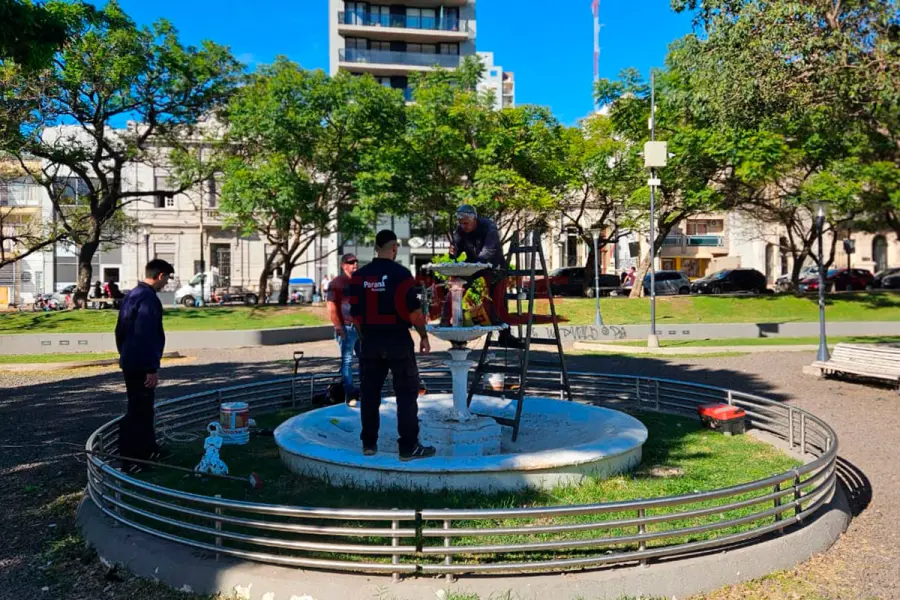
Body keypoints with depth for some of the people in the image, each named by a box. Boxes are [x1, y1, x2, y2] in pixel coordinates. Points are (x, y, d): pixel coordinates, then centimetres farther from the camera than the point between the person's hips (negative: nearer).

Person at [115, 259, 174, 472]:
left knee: (144, 408, 18)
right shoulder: (149, 298, -18)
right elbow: (146, 337, -24)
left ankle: (148, 450, 27)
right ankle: (128, 460, 3)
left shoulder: (132, 295, 13)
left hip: (130, 362, 10)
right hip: (141, 365, -10)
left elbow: (120, 330, 20)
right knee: (138, 411, -3)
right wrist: (152, 368, -22)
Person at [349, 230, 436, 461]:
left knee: (369, 393, 12)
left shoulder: (360, 275, 4)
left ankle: (369, 443, 19)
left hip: (370, 341, 5)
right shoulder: (401, 273, -10)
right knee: (406, 393, 2)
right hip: (398, 340, -4)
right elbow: (413, 310, -13)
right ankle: (409, 447, 3)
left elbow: (355, 312, 7)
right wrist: (424, 336, -1)